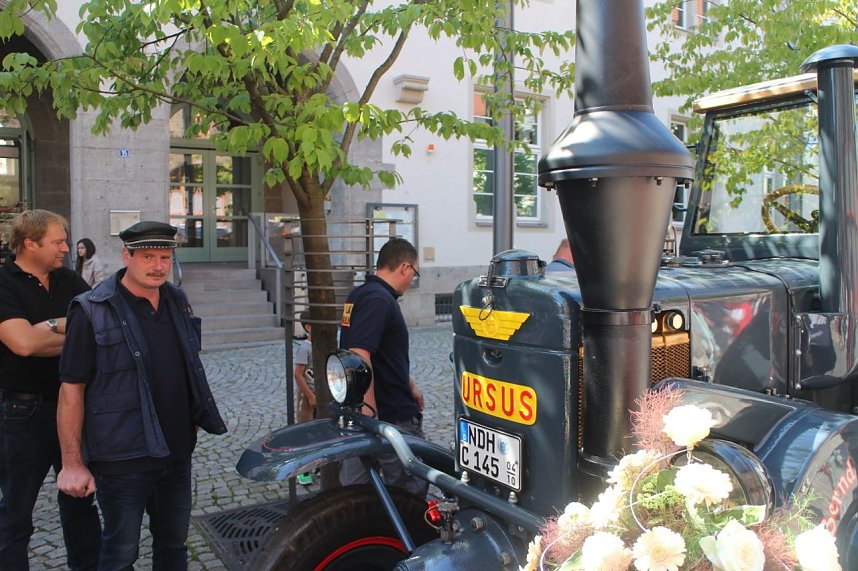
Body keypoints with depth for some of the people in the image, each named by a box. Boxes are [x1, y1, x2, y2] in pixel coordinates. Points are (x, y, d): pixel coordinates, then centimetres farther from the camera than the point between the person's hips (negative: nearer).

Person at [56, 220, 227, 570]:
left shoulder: (177, 301, 6)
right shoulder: (92, 312, -12)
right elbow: (71, 389, -13)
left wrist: (198, 418, 16)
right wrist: (72, 463, -14)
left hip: (177, 451, 6)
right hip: (123, 459, -6)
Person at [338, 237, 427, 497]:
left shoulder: (359, 295, 13)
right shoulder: (379, 300, -19)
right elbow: (359, 357, -29)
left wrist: (410, 386, 29)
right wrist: (371, 415, -27)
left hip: (356, 416, 9)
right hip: (391, 417, -9)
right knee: (411, 489, 7)